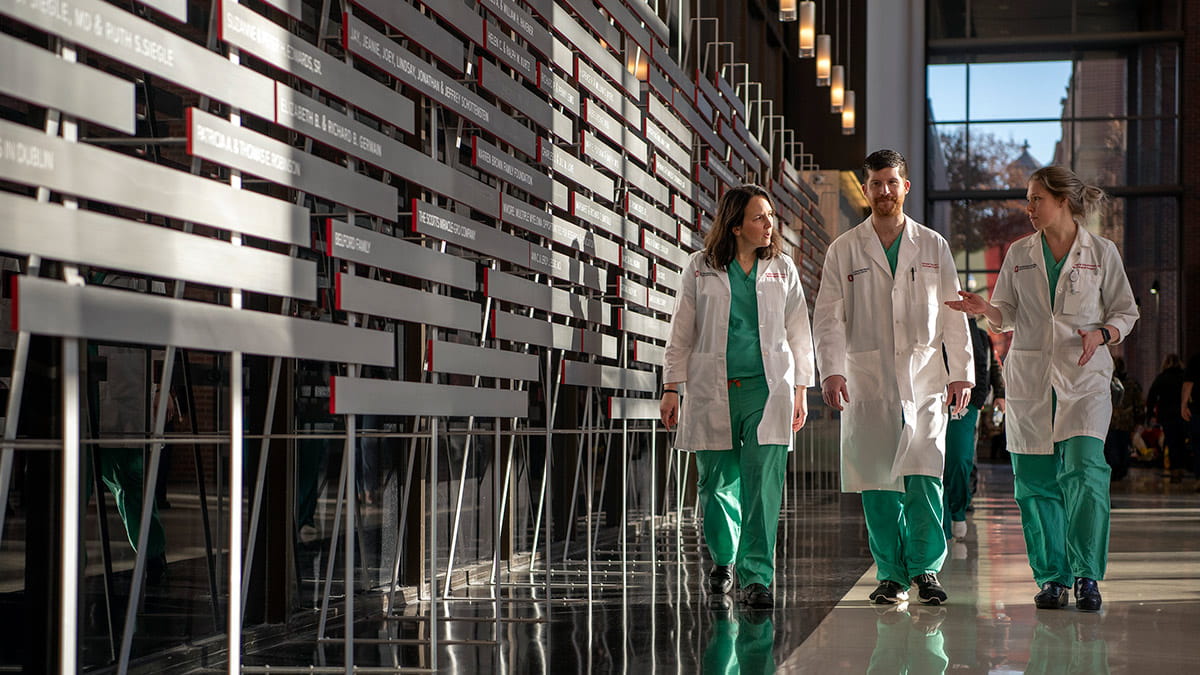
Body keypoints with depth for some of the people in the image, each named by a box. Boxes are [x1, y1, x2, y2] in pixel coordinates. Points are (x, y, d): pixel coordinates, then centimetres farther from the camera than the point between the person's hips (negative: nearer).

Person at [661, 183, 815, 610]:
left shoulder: (782, 269, 9)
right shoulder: (701, 269, 5)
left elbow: (798, 332, 13)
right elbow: (681, 333, 8)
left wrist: (800, 389, 8)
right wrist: (672, 388, 4)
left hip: (766, 387, 0)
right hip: (712, 390, 0)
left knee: (763, 483, -12)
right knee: (716, 483, 8)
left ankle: (756, 576, -10)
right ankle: (723, 557, 33)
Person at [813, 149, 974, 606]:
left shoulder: (933, 247, 11)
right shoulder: (844, 251, 8)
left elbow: (952, 313, 11)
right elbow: (828, 317, 2)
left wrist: (960, 372, 4)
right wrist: (831, 371, -11)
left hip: (924, 379, 0)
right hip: (867, 380, 0)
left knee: (924, 477, -11)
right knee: (878, 482, 0)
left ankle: (926, 568, 0)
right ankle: (891, 574, 9)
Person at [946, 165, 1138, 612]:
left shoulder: (1101, 253, 3)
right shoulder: (1019, 254, 10)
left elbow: (1125, 312, 8)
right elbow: (1009, 315, 11)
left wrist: (1101, 335, -12)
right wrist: (985, 310, -11)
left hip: (1085, 378, -3)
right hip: (1030, 377, 3)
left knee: (1085, 471, -16)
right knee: (1036, 481, 1)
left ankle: (1086, 574, -6)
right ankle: (1052, 577, 12)